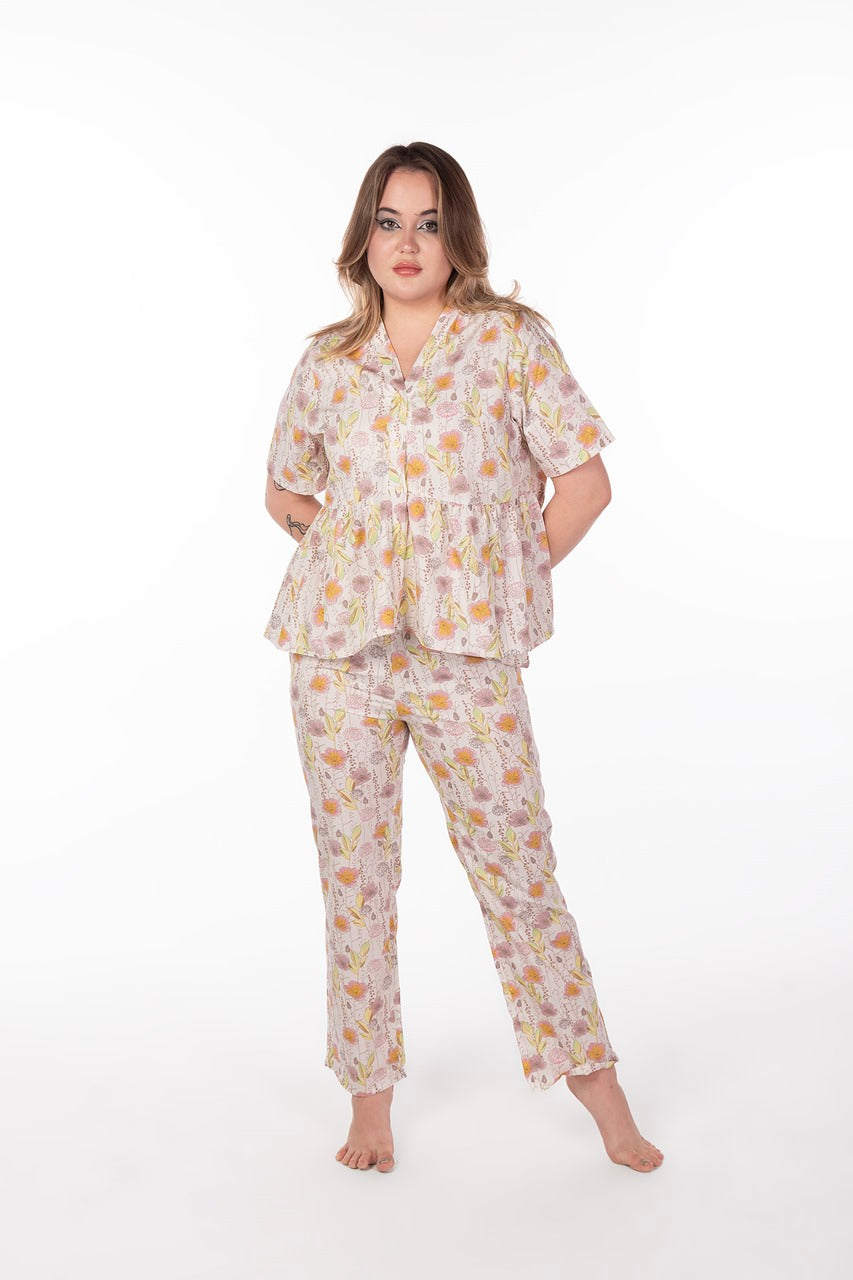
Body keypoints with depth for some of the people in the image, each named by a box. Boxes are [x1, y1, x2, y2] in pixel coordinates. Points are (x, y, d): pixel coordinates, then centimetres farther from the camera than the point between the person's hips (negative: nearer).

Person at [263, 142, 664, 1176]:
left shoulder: (510, 338, 1)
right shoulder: (328, 362, 8)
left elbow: (585, 479, -1)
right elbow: (283, 490, 22)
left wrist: (510, 579, 0)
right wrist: (342, 538, 7)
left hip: (468, 654, -2)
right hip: (340, 652, 3)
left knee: (518, 865, 2)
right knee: (354, 875, 8)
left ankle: (591, 1072, 19)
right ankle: (370, 1092, 23)